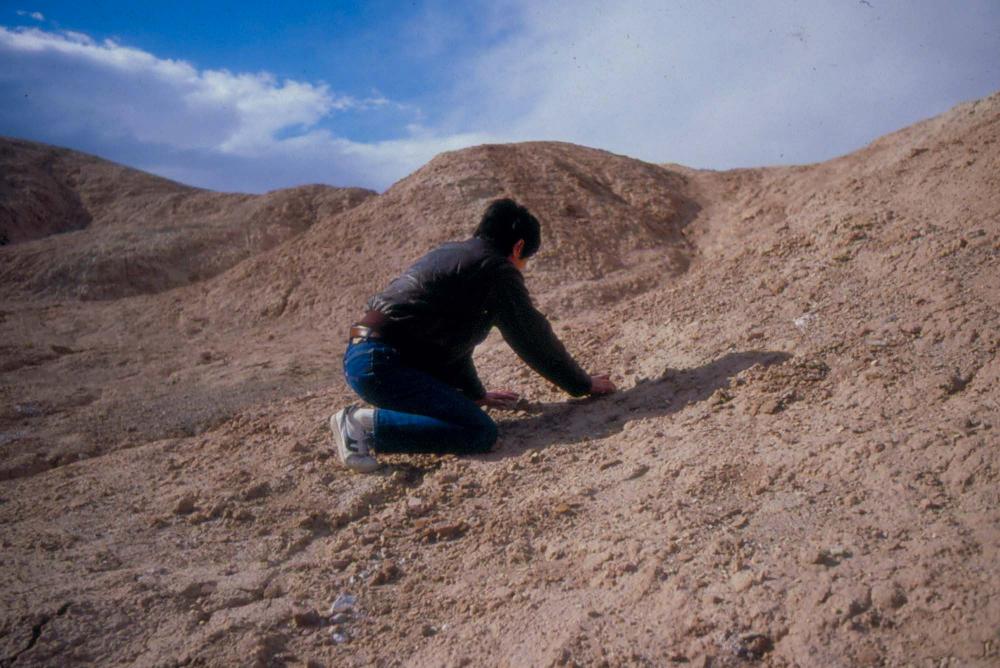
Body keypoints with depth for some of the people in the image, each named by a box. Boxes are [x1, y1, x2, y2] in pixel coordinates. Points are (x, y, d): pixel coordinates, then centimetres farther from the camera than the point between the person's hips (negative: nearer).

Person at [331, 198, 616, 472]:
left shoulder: (450, 252, 22)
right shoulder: (497, 269, -6)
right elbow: (533, 338, -2)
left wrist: (476, 394, 34)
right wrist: (585, 385, 11)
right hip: (381, 364, -10)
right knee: (480, 432, -14)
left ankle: (359, 418, 13)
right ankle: (367, 425, -15)